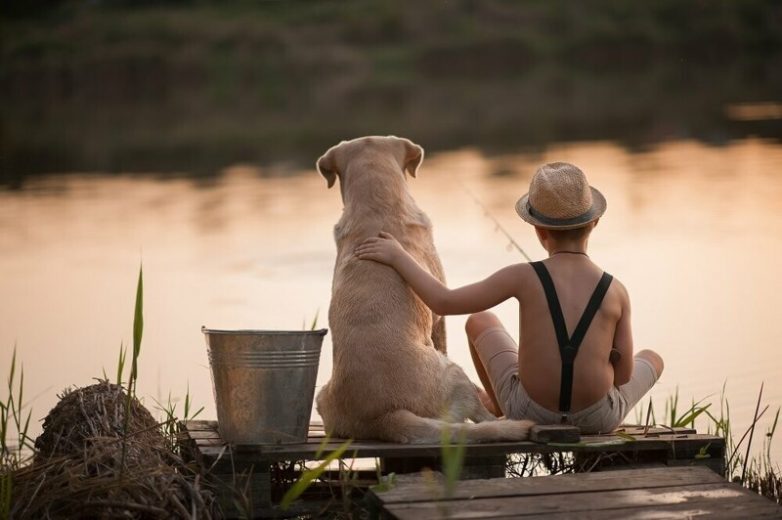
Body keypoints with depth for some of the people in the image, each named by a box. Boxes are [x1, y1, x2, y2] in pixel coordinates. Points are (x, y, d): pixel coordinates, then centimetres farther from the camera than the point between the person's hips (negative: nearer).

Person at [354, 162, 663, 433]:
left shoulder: (524, 277, -16)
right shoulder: (616, 292, -13)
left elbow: (443, 302, -15)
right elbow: (624, 373, -6)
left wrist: (399, 257, -4)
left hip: (531, 412, 0)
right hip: (597, 419, 0)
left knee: (480, 322, 27)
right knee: (652, 359, 33)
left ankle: (498, 404, 55)